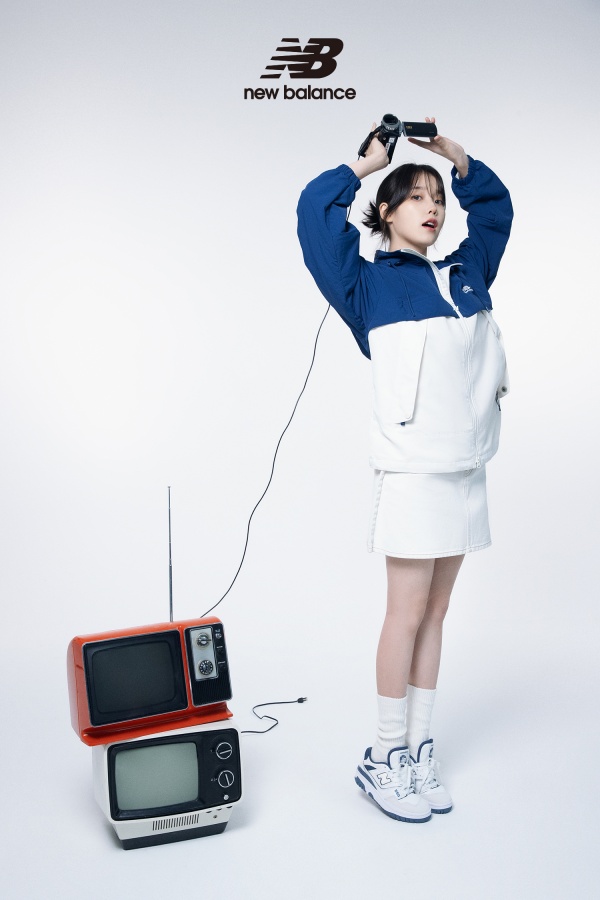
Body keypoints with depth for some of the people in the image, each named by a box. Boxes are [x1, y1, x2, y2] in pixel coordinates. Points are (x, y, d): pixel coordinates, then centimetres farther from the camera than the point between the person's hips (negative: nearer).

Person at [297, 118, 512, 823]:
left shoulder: (466, 273, 17)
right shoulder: (370, 283, 2)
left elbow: (494, 205, 32)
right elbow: (316, 210, -7)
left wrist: (455, 156, 23)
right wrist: (369, 161, 4)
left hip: (467, 469, 5)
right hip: (413, 470, -5)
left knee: (434, 613, 9)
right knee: (408, 612, -2)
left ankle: (419, 752, 19)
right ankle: (383, 759, 12)